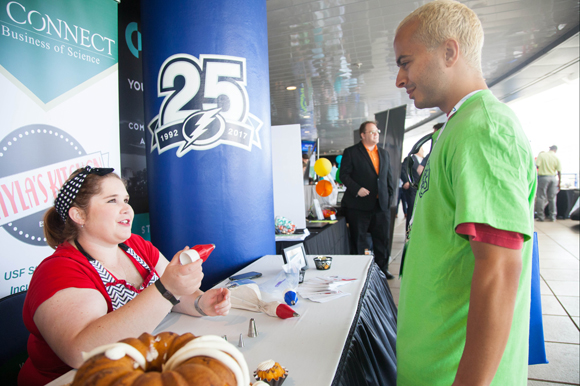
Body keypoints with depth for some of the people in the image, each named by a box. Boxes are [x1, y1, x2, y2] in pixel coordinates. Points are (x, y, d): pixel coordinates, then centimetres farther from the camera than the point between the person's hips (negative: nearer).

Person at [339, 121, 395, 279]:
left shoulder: (384, 153, 16)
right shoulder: (351, 152, -1)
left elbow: (389, 177, 19)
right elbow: (343, 174, -6)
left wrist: (389, 196, 9)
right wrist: (357, 189, -19)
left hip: (381, 205, 5)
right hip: (359, 205, -5)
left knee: (382, 239, 10)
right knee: (359, 241, 5)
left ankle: (383, 268, 24)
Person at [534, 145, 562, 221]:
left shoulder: (542, 154, -2)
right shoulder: (556, 158, 2)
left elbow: (536, 166, -9)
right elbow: (559, 172, 2)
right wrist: (559, 182, 10)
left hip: (543, 177, -2)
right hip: (553, 178, 2)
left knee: (541, 197, 2)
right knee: (552, 198, 10)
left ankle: (540, 216, 2)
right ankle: (552, 216, 14)